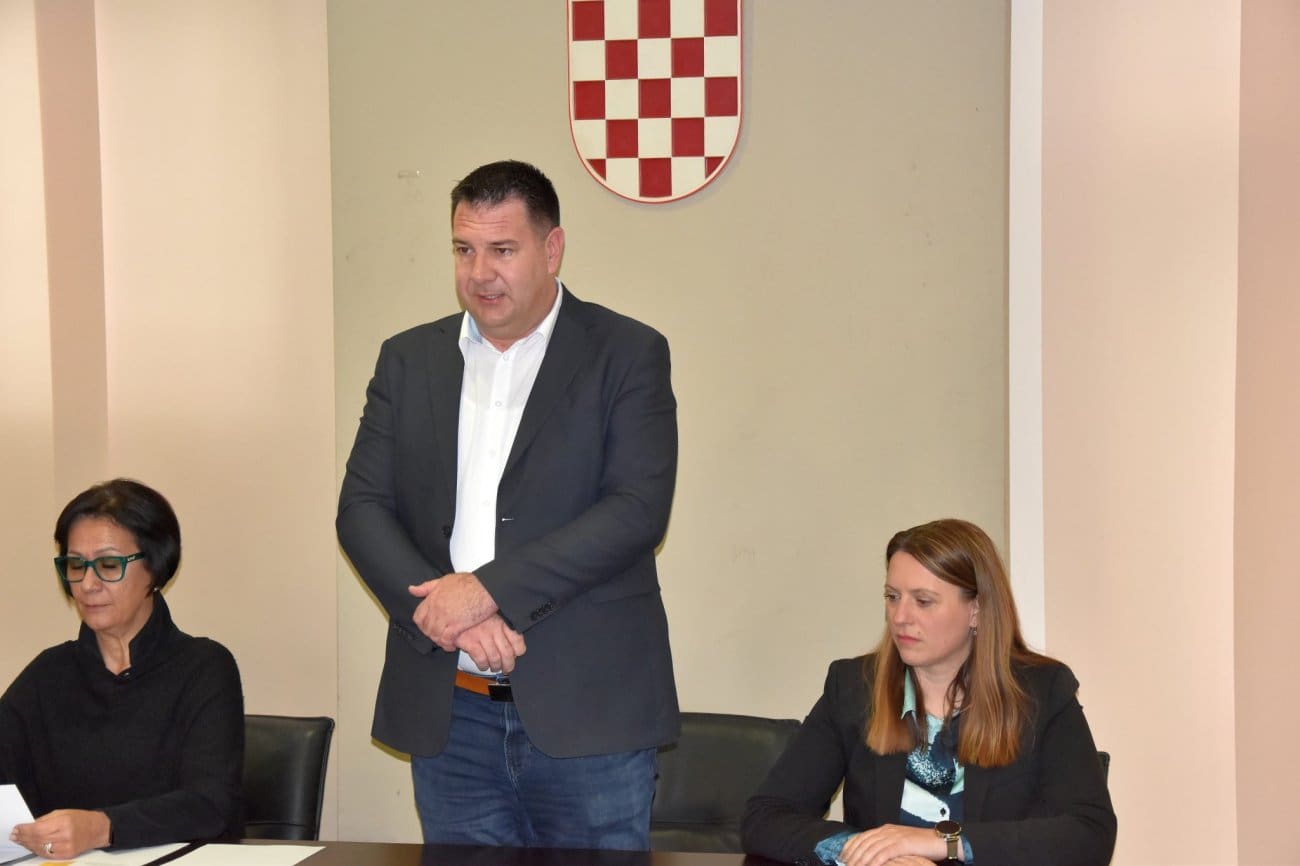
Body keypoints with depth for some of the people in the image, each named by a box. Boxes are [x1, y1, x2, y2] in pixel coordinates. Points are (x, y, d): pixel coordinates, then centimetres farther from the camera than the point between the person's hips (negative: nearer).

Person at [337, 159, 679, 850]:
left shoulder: (628, 354, -1)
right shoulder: (409, 359, 11)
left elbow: (638, 509, -12)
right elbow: (361, 509, 4)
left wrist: (489, 588, -18)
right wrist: (445, 610, -13)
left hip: (587, 711, -3)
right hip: (449, 715, 3)